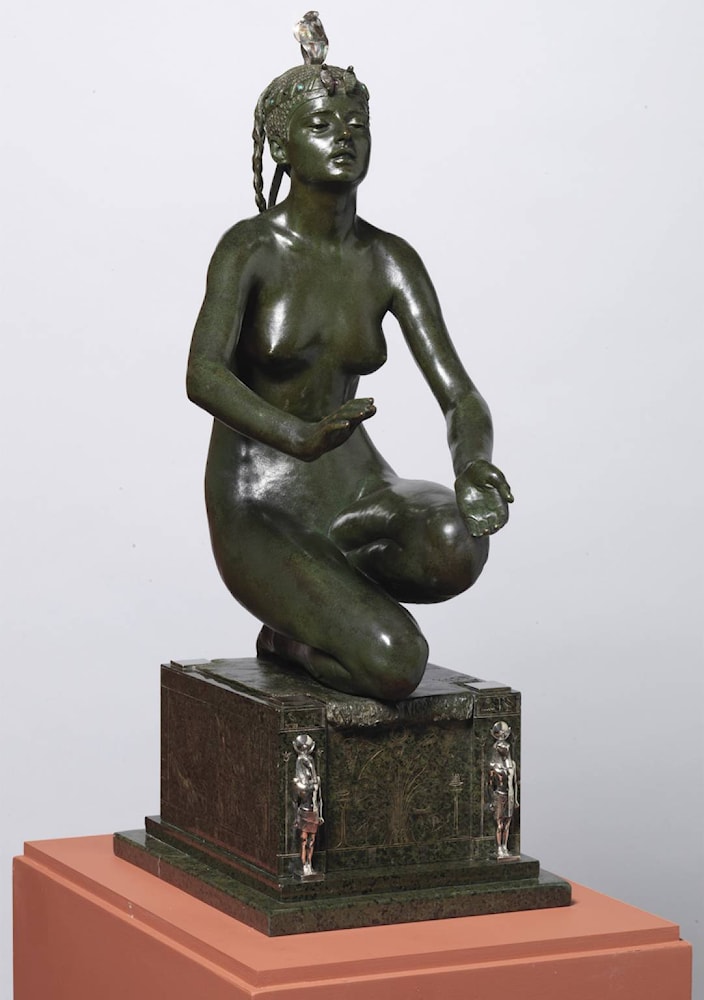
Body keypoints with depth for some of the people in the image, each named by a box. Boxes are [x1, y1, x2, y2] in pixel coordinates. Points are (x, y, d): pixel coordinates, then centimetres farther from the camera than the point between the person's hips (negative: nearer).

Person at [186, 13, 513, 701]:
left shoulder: (390, 262, 1)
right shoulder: (249, 248, -13)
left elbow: (460, 395, -7)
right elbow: (203, 375, -30)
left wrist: (473, 465, -30)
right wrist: (299, 437, -49)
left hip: (357, 492, 4)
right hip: (261, 513, -4)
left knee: (458, 549, -32)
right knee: (396, 664, -29)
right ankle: (291, 634, 5)